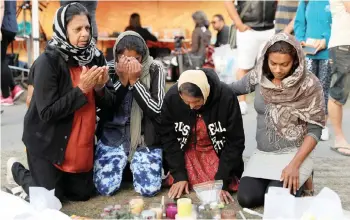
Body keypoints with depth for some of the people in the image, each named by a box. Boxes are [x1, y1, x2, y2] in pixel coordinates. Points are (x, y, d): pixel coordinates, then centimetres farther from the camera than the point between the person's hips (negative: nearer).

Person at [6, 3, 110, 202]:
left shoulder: (95, 57, -3)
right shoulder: (47, 62, -21)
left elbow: (106, 103, 2)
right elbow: (47, 112, -24)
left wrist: (100, 88, -20)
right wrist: (81, 89, -29)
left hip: (81, 144, 6)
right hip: (47, 143, -6)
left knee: (83, 194, 12)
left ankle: (53, 177, 38)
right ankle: (17, 170, 28)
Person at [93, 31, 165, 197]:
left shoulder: (155, 70, -5)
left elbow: (156, 110, -13)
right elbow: (102, 108, -9)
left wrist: (134, 81, -19)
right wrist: (122, 81, -18)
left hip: (146, 138, -1)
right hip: (113, 136, 1)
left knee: (149, 188, -16)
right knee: (105, 187, -15)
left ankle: (132, 168, 18)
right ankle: (123, 168, 20)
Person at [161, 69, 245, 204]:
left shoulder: (226, 97, -26)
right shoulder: (172, 97, -21)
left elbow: (235, 141, -17)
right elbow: (168, 138, -10)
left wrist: (222, 180, -20)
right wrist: (179, 175, -16)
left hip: (218, 154, -1)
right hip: (187, 153, 1)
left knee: (223, 190, -18)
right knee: (179, 191, -14)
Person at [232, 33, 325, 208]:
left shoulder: (309, 85, -14)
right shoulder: (258, 76, -3)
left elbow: (314, 130, -11)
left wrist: (294, 165, -19)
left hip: (293, 153, -4)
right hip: (262, 153, 4)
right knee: (246, 198, -14)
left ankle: (300, 179, 10)